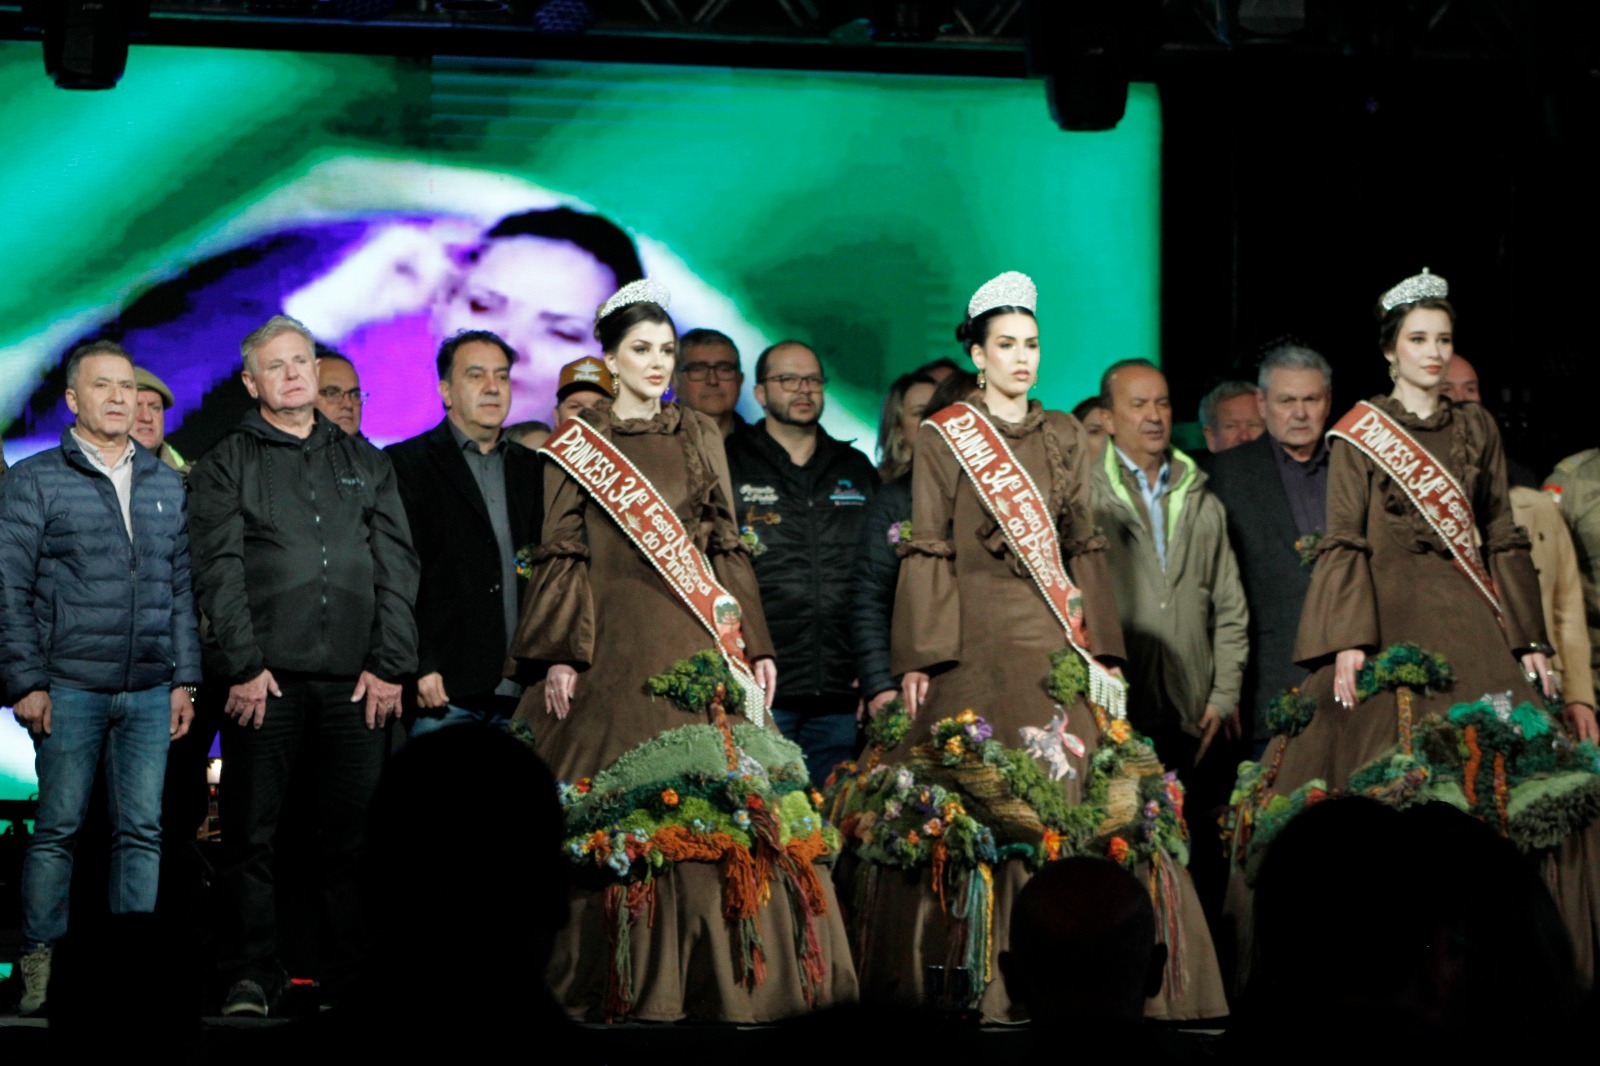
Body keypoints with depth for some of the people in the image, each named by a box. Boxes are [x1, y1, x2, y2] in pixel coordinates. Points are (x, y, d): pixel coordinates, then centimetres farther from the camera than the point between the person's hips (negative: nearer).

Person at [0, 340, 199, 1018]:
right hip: (68, 688, -4)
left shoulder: (166, 485, 14)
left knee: (143, 830, 2)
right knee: (58, 828, -2)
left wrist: (185, 679, 9)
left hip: (149, 691, 4)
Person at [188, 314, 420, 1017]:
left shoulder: (364, 462, 18)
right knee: (251, 832, -3)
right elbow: (219, 570, 0)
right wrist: (243, 665, -11)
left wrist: (390, 663, 0)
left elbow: (397, 564, 11)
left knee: (355, 833, -2)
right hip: (266, 677, -2)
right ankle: (249, 978, 1)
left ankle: (353, 979, 2)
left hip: (356, 680, 2)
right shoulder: (226, 466, 9)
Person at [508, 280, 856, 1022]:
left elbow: (726, 548, 14)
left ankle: (711, 982, -1)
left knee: (711, 805, -5)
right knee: (618, 813, -6)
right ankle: (618, 984, -2)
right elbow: (561, 556, 2)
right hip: (614, 647, -2)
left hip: (698, 648, 3)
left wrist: (754, 646, 7)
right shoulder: (574, 446, 7)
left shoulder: (699, 438, 15)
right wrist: (559, 655, -9)